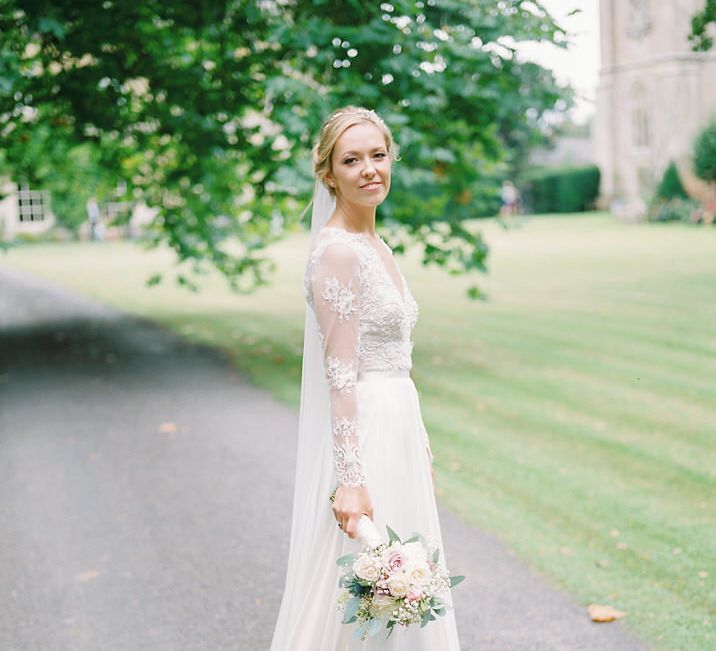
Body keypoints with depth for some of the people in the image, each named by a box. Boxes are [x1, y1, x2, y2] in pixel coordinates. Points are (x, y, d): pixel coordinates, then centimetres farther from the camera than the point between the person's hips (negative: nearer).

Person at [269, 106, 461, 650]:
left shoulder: (376, 246, 11)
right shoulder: (337, 251, -16)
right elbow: (340, 374, -21)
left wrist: (420, 445, 20)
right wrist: (351, 479, -23)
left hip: (396, 428, 9)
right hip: (360, 436, -9)